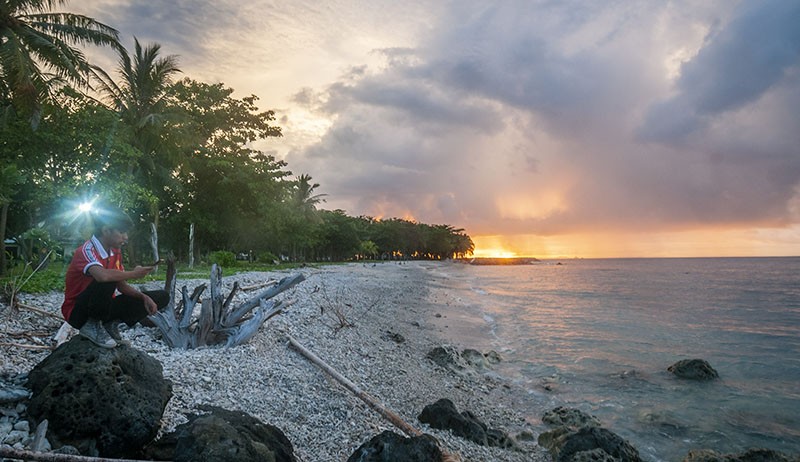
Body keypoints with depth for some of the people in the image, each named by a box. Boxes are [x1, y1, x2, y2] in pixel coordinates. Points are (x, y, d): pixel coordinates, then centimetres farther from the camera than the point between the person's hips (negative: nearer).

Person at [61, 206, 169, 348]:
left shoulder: (115, 252, 2)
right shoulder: (86, 251, -22)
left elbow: (121, 285, 5)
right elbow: (103, 276, -44)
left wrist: (144, 297, -13)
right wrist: (133, 274, -26)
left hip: (104, 308, 7)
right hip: (78, 312, -7)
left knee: (161, 297, 0)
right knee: (107, 281, -38)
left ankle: (110, 324, 2)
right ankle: (92, 325, -13)